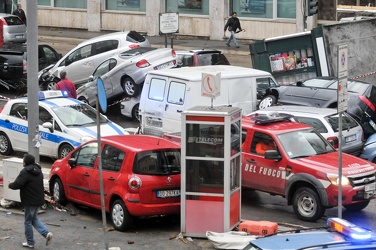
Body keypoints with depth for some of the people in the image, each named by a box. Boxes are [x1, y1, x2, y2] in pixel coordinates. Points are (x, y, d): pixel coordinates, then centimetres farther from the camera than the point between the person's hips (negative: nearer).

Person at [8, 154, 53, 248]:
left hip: (30, 201, -8)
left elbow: (17, 184, -24)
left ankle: (30, 242, 13)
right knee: (34, 219, 21)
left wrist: (10, 185, -3)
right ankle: (47, 233, 4)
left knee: (28, 222, 6)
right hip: (38, 200, 8)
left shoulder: (25, 172, -19)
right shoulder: (38, 171, 10)